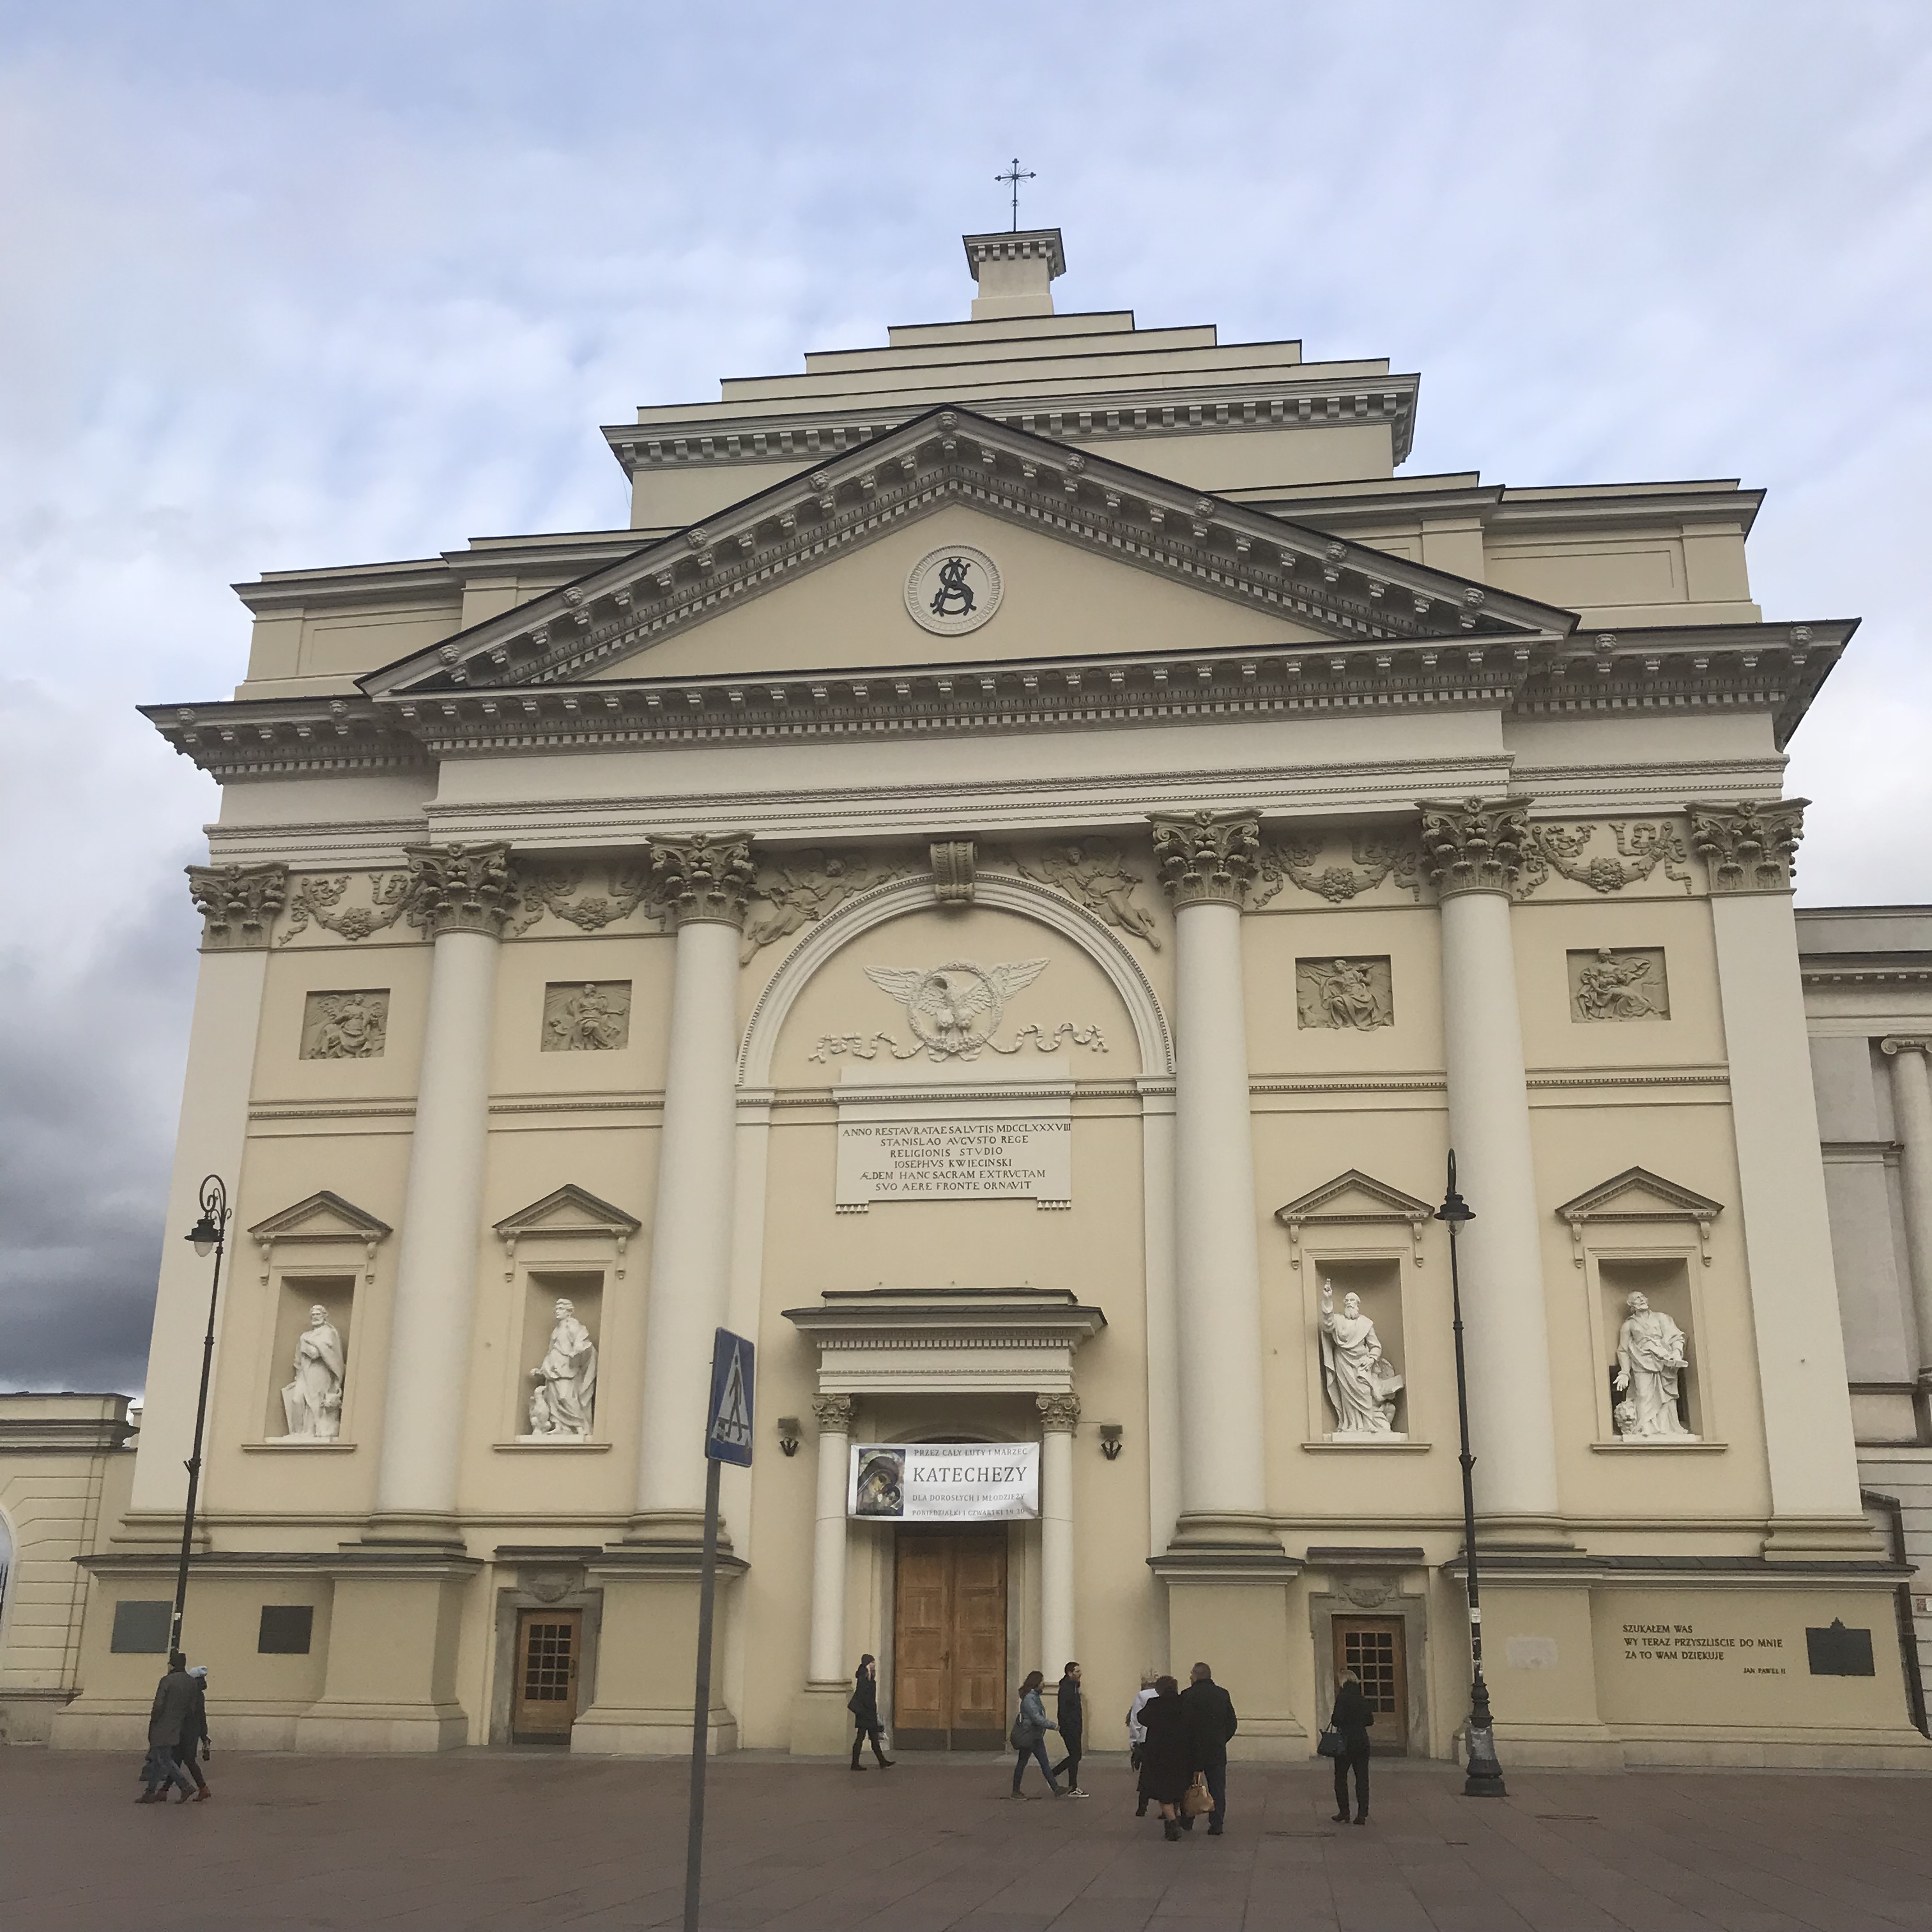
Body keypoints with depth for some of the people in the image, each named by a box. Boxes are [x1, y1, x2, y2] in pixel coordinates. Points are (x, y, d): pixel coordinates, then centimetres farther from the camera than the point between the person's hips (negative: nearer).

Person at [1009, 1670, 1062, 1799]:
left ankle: (1055, 1789, 3)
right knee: (1022, 1763, 4)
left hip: (1036, 1736, 9)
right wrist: (1053, 1725, -26)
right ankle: (1016, 1791, 16)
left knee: (1044, 1763, 5)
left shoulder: (1035, 1696, 10)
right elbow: (1037, 1718, -28)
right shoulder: (1029, 1698, -21)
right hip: (1028, 1736, -9)